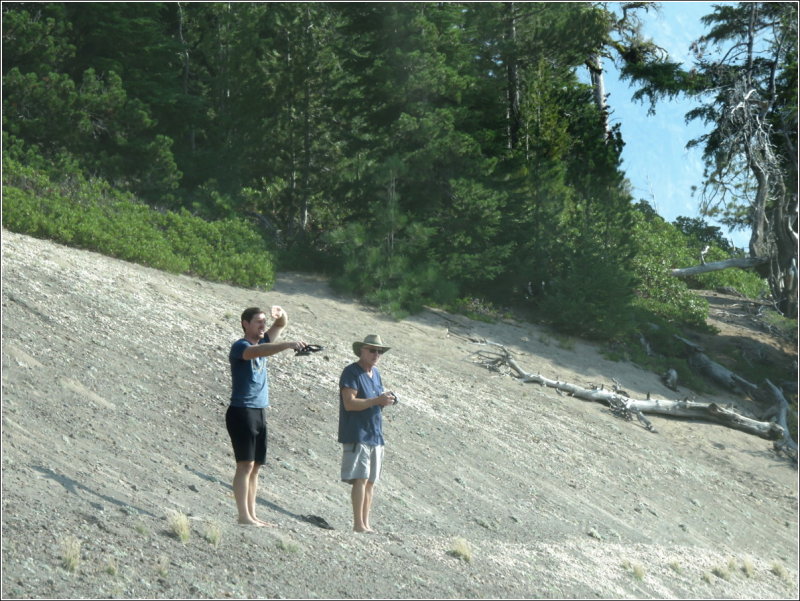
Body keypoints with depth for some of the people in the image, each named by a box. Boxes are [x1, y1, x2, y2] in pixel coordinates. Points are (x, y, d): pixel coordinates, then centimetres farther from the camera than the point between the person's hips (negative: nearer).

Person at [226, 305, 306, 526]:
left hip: (259, 412, 9)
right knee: (245, 465, -11)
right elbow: (259, 351, -30)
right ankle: (244, 515, -13)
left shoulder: (262, 342, 16)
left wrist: (281, 315, -1)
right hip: (242, 411, -9)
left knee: (255, 466, 8)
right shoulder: (240, 346, -9)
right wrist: (289, 345, -41)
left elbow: (281, 325, 23)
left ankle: (251, 514, 11)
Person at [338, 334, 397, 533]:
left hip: (375, 435, 8)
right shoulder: (351, 372, -8)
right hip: (357, 435, -8)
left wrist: (386, 400, 2)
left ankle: (365, 523, 13)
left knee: (371, 481, 8)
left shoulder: (376, 373, 18)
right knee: (360, 479, -12)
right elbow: (350, 403, -18)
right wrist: (377, 400, -23)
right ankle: (358, 524, -10)